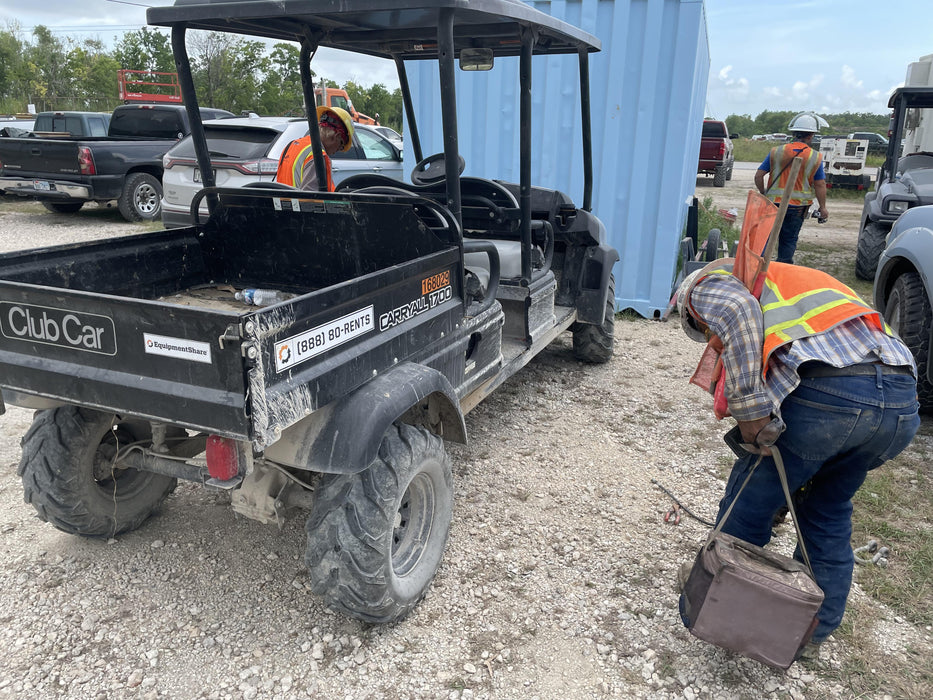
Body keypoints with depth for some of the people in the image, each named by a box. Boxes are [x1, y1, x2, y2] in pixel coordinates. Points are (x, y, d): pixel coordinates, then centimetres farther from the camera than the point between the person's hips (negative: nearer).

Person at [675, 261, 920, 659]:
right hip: (902, 400, 8)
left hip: (826, 391, -8)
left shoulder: (708, 285, 17)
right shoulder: (799, 283, 39)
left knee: (748, 507, 12)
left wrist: (749, 410, -11)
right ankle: (814, 631, 38)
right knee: (829, 510, 27)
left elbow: (738, 312, -10)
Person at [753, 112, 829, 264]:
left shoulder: (776, 152, -2)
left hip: (773, 202, 0)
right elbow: (820, 185, -1)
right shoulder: (816, 158, -3)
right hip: (797, 208, 0)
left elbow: (758, 175, -2)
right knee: (789, 240, 10)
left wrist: (763, 194, 12)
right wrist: (823, 208, 8)